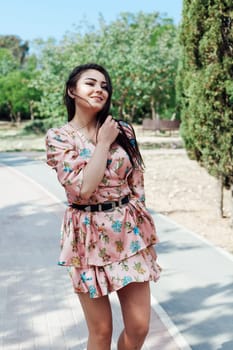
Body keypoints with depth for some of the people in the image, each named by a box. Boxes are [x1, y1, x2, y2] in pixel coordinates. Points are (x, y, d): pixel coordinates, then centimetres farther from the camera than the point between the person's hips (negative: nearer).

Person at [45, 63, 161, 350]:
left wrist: (142, 230, 5)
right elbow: (83, 188, -17)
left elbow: (137, 185, 8)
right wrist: (104, 143, -11)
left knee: (139, 327, 4)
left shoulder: (123, 130, 4)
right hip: (89, 236, -3)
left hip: (129, 233, 3)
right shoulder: (58, 137, -6)